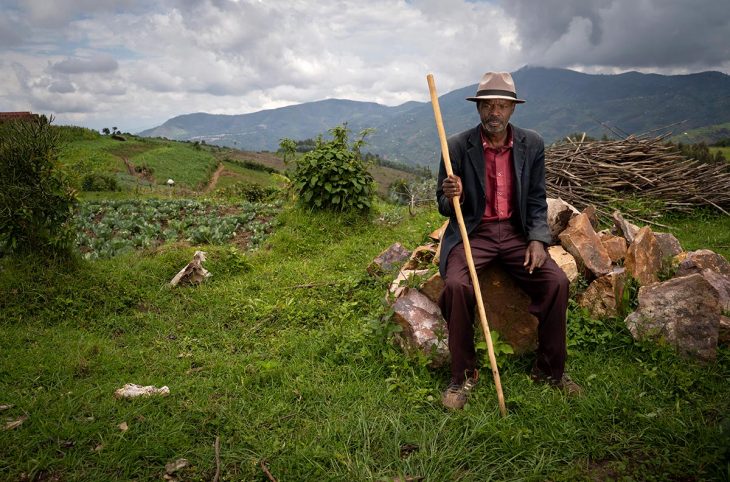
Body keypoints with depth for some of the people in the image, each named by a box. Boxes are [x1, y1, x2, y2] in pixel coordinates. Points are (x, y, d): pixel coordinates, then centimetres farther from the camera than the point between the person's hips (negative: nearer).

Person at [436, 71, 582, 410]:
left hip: (516, 233, 3)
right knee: (456, 284, -29)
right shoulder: (458, 146, -7)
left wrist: (537, 239, -9)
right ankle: (463, 376, -9)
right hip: (472, 233, -2)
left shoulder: (532, 145, 1)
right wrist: (452, 196, -25)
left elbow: (537, 200, 7)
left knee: (557, 281, -18)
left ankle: (550, 370, 5)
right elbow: (445, 208, -1)